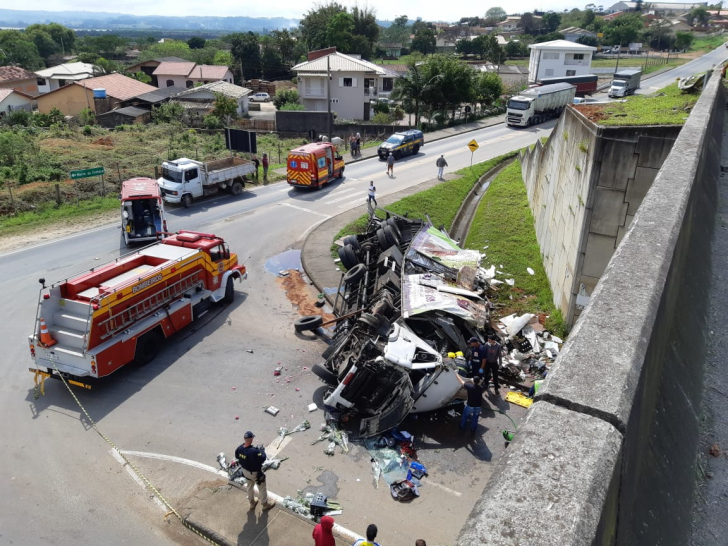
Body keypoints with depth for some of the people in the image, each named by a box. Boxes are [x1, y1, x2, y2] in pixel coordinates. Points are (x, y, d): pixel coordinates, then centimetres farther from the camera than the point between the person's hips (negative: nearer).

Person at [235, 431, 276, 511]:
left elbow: (237, 456, 1)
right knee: (262, 488, 19)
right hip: (255, 473, -6)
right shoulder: (254, 451, -41)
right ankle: (265, 504, 39)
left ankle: (252, 503, 51)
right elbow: (262, 458, -30)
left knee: (250, 487, 30)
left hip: (245, 471, 6)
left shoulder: (239, 448, -19)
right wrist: (261, 450, -15)